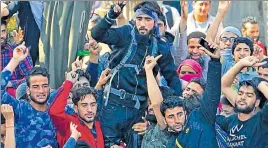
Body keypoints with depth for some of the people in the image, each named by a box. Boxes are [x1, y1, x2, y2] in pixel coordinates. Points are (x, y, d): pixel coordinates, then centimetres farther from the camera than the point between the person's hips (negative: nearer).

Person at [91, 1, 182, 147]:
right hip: (115, 102, -3)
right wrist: (111, 16, -34)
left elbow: (172, 76, 11)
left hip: (138, 107, 3)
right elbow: (97, 35, -18)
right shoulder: (125, 34, -3)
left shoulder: (160, 47, 4)